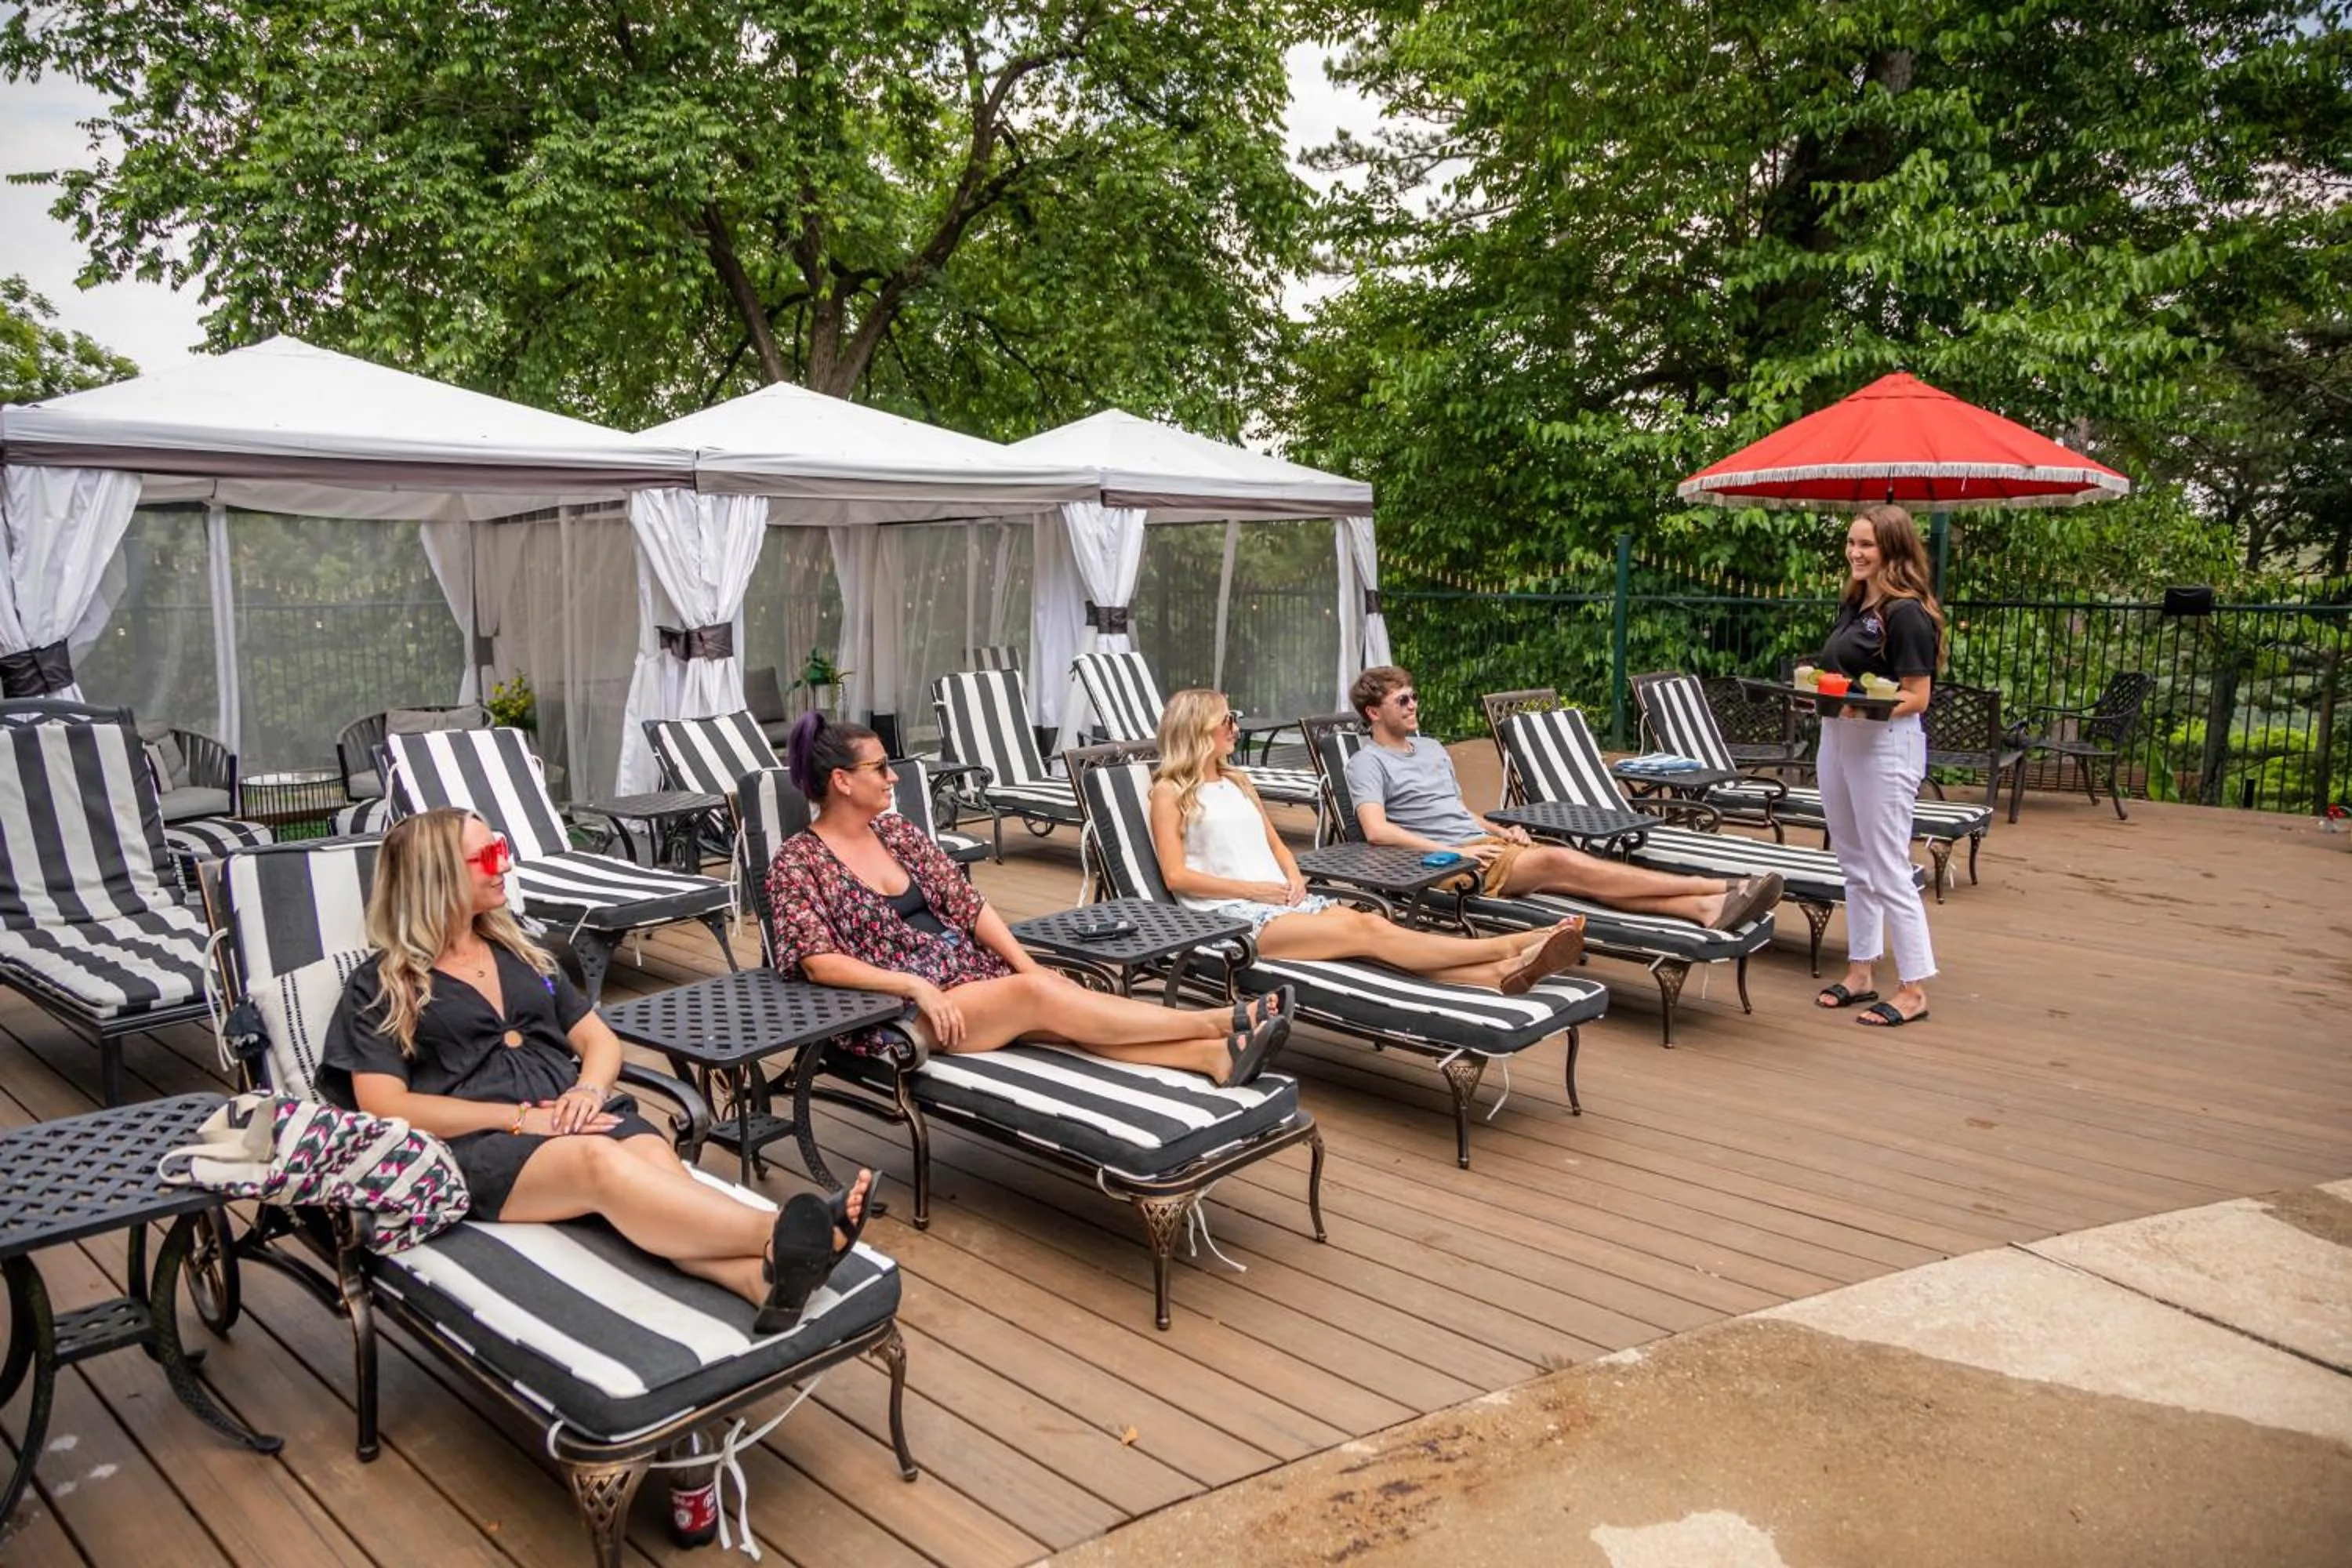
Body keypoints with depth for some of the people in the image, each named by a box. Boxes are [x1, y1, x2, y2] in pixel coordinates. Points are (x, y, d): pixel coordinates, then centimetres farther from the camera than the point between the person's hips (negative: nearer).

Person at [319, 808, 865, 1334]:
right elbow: (385, 1110, -4)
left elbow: (601, 1041, 21)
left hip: (572, 1117, 5)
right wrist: (518, 1118, -13)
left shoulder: (520, 953, 24)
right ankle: (777, 1235, -63)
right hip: (474, 1143, -4)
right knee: (600, 1160, -39)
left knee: (656, 1159, -33)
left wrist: (588, 1089, -4)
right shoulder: (380, 988, 9)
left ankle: (765, 1274, -62)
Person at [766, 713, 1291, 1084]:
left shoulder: (895, 829, 12)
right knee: (1037, 997, -28)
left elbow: (966, 903, 9)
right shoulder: (798, 863, -6)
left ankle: (1215, 1055, -39)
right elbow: (820, 962, -16)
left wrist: (1027, 964, -4)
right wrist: (915, 985, -25)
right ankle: (1218, 1022, -33)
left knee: (1063, 998, -23)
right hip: (896, 1008, -6)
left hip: (966, 969, 6)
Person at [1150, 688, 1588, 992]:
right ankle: (1512, 946, -37)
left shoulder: (1236, 781, 22)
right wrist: (1253, 889, -13)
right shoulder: (1170, 792, 0)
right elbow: (1176, 876, -8)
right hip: (1232, 913, -7)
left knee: (1372, 924, -23)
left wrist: (1294, 878, 2)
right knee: (1364, 932, -25)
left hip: (1283, 899, 7)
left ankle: (1500, 973, -43)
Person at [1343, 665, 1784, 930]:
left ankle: (1704, 907, -37)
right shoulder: (1367, 763, -3)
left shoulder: (1432, 748, 24)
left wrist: (1501, 830, 9)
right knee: (1560, 860, -27)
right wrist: (1453, 852, -20)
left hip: (1487, 843, 8)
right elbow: (1376, 830, -18)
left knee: (1576, 876, -19)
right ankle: (1718, 887, -34)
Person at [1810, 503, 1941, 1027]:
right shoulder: (1853, 605, 13)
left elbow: (1916, 696, -15)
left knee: (1887, 871, -5)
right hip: (1837, 736, 9)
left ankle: (1913, 989, 4)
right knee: (1854, 865, 15)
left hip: (1885, 743, -9)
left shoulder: (1906, 612, -12)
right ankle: (1860, 972, 25)